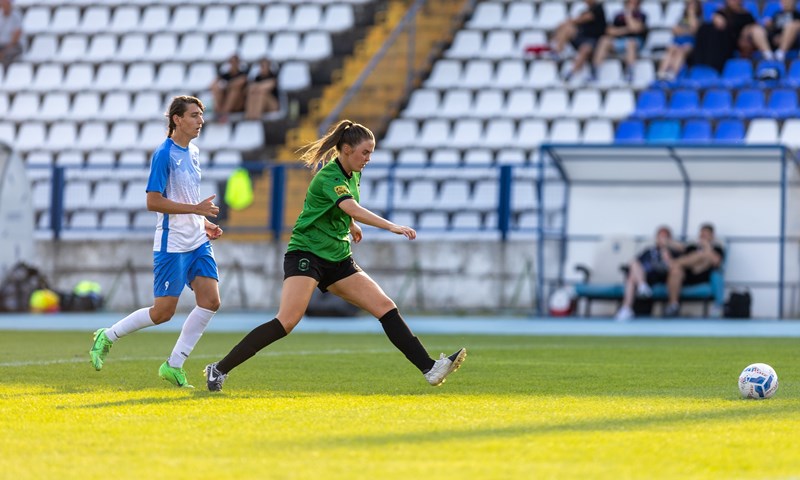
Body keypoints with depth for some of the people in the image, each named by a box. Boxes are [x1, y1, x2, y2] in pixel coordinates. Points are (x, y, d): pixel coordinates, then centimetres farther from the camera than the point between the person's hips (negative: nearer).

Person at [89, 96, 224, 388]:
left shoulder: (193, 152, 12)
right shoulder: (164, 154, -14)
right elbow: (153, 202, -19)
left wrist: (204, 224, 11)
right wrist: (196, 208, -22)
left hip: (197, 242, 8)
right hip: (171, 244, -8)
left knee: (210, 301, -6)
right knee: (163, 311, -6)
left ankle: (174, 366, 2)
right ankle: (107, 337, 15)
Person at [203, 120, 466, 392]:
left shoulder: (352, 175, 9)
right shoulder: (328, 177, -19)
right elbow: (352, 209, -37)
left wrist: (351, 225, 39)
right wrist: (391, 227, -46)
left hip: (338, 260, 9)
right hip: (305, 254, -9)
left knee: (386, 308, -3)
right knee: (287, 321, -24)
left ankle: (429, 369, -4)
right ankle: (219, 370, -17)